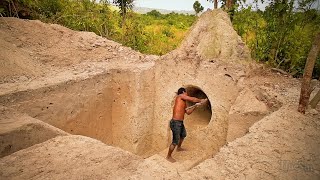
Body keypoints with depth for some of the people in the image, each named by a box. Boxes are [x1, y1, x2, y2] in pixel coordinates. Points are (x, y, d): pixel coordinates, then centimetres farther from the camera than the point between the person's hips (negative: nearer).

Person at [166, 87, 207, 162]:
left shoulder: (183, 103, 17)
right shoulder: (180, 96, -10)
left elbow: (188, 112, 18)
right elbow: (193, 99, -14)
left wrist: (195, 106, 15)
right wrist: (201, 100, 4)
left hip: (180, 122, 11)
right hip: (176, 123, -11)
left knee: (183, 134, 33)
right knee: (175, 141, -2)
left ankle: (179, 148, 56)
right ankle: (168, 156, 17)